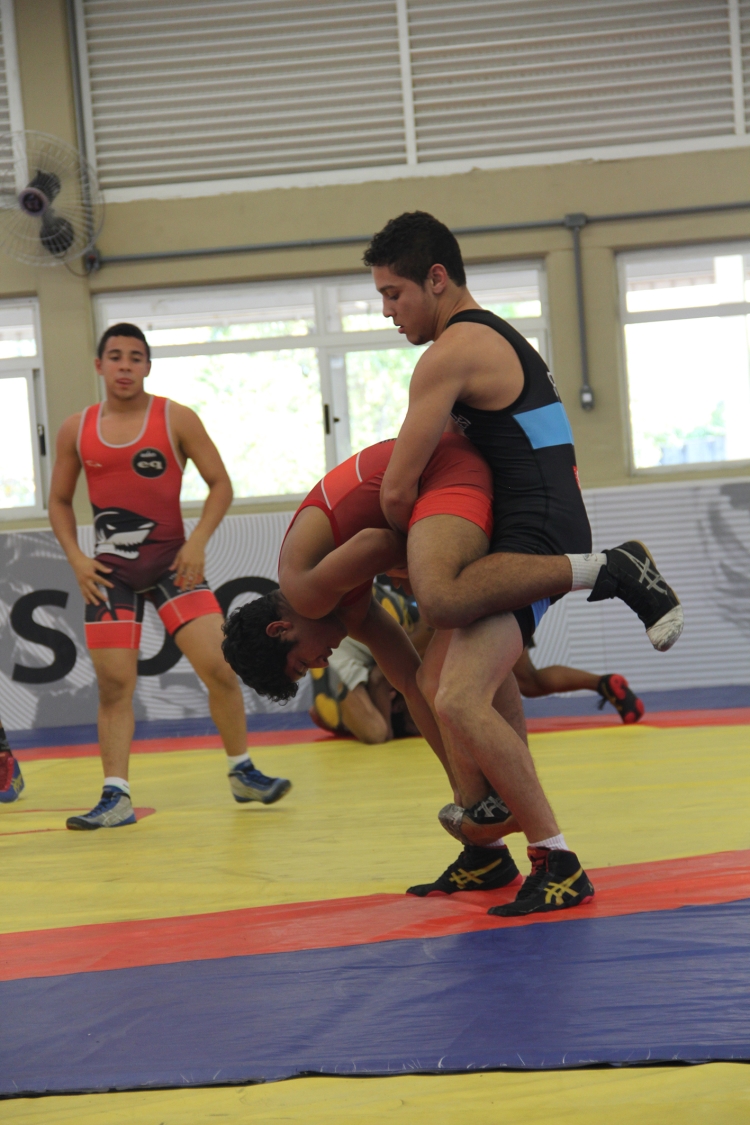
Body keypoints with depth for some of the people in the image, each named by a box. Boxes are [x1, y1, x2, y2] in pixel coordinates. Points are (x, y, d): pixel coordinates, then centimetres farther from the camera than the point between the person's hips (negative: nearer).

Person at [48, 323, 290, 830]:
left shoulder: (176, 419, -1)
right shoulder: (76, 430, 5)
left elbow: (220, 484, 0)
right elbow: (60, 501, 14)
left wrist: (198, 542, -12)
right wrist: (76, 557, 0)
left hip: (171, 560, -1)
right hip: (110, 569, 2)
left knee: (220, 665, -8)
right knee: (114, 684, -2)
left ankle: (243, 772, 10)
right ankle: (116, 797, 3)